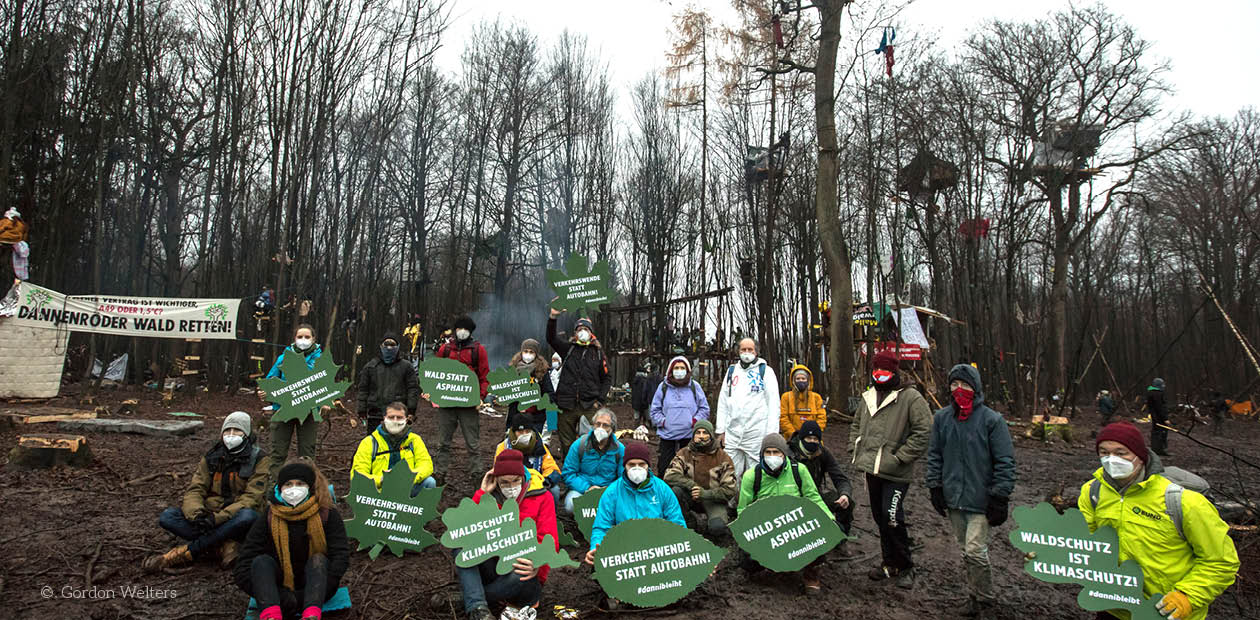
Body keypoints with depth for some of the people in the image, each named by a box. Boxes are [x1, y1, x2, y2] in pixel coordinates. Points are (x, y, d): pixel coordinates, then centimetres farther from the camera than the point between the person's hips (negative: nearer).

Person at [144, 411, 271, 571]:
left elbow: (251, 498, -14)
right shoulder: (212, 456, 8)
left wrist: (218, 517, -27)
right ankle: (224, 545, -25)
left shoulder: (258, 459, -5)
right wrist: (196, 513, -23)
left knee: (248, 516, -38)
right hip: (210, 516, 4)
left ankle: (187, 552, -26)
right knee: (167, 516, -17)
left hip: (236, 518, -4)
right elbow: (195, 490, -1)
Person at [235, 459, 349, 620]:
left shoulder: (327, 515, -6)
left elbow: (341, 556, -14)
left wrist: (321, 589, -28)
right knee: (262, 561, -22)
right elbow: (243, 567, -11)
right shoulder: (268, 518, -4)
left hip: (313, 585, -1)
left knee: (318, 559, -27)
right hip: (281, 588, 1)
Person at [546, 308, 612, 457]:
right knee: (566, 445, 8)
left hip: (589, 406, -1)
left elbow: (607, 378, 11)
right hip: (568, 405, 1)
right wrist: (553, 317, -19)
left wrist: (600, 400, -1)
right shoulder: (568, 348, 11)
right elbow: (551, 338, -5)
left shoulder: (598, 352, 10)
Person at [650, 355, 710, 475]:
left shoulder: (694, 386, 4)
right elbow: (655, 409, 8)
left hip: (689, 435, 0)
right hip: (667, 434, 0)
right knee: (664, 467, 1)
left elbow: (704, 408, 8)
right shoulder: (663, 386, 3)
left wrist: (695, 421, -4)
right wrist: (662, 421, -5)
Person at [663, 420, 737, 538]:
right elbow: (669, 476, -14)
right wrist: (691, 485, -28)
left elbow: (730, 490, -10)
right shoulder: (684, 453, -2)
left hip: (713, 499, -1)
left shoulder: (723, 458, -5)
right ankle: (686, 521, -6)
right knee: (676, 490, -30)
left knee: (717, 528, -29)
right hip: (690, 497, 2)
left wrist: (705, 493, -23)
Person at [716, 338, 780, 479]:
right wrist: (721, 430, 9)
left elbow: (773, 404, -3)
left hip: (757, 433, -4)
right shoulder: (731, 371, 16)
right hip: (732, 434, 4)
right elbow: (722, 403, 16)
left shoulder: (765, 371, 3)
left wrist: (772, 434, -10)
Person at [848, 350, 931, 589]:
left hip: (895, 472, -7)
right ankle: (889, 562, 31)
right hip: (872, 469, 7)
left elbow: (923, 431, -15)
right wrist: (855, 448, 14)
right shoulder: (869, 397, 14)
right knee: (880, 516, 15)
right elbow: (856, 423, 28)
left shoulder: (911, 397, -9)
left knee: (892, 518, -11)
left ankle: (905, 567, 9)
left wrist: (900, 457, -16)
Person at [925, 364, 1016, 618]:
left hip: (980, 500, -5)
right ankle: (974, 597, 29)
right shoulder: (941, 417, 5)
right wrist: (935, 487, 8)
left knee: (975, 551, -8)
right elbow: (934, 454, 12)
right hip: (952, 499, 5)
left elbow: (1005, 461, -6)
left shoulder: (991, 419, -8)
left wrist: (1000, 497, -9)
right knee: (966, 550, 14)